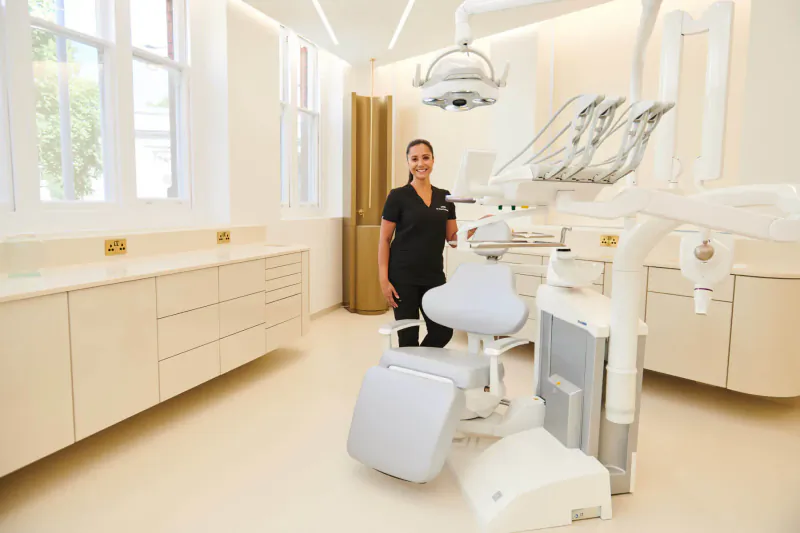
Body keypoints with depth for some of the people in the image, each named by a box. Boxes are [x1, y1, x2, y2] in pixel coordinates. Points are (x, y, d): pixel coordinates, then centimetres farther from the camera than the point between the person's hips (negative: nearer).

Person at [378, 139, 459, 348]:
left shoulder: (445, 197, 9)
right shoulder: (398, 196, -6)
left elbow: (453, 237, 8)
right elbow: (384, 240, -6)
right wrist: (384, 279, -13)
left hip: (434, 276, 5)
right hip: (403, 276, -5)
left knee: (443, 331, 6)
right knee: (408, 335, 2)